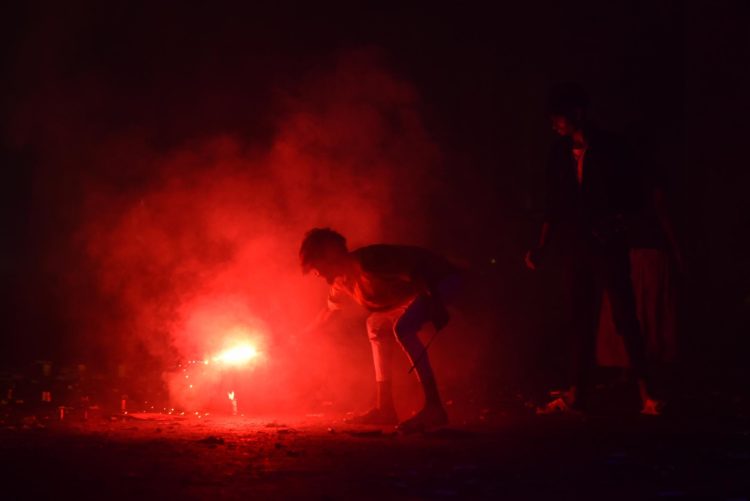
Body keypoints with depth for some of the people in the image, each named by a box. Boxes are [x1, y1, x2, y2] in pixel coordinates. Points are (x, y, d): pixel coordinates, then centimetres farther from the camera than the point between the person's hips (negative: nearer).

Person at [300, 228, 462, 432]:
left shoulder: (367, 262, -27)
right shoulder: (342, 280, 3)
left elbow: (418, 272, -31)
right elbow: (329, 310, 24)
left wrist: (436, 306, -38)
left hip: (441, 278, -10)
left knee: (402, 328, -29)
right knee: (377, 324, 18)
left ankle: (434, 406, -28)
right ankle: (385, 407, 12)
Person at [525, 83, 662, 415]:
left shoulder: (608, 148, -2)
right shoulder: (559, 154, 9)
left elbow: (629, 196, -1)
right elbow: (554, 207, 14)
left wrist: (617, 220, -19)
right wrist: (542, 247, 10)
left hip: (608, 246, -4)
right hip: (575, 247, 4)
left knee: (624, 317, -6)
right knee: (581, 321, 7)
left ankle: (645, 393, -3)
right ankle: (578, 394, 11)